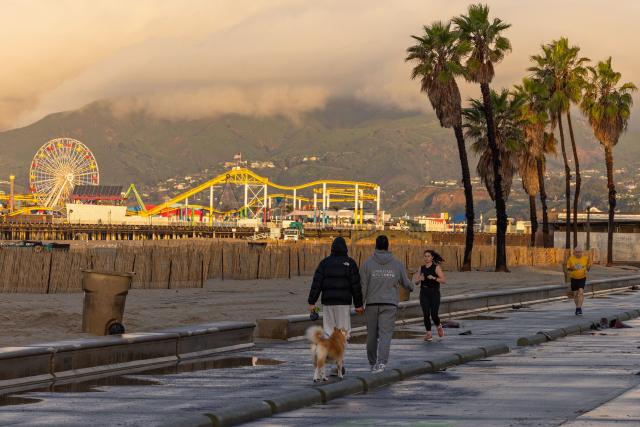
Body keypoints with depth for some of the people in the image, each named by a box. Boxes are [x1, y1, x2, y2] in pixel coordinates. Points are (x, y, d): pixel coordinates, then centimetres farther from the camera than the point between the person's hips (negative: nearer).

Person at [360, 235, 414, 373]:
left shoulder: (367, 264, -1)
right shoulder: (397, 264, 2)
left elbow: (363, 286, -6)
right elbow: (406, 283, 13)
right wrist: (411, 288, 35)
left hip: (371, 304, 1)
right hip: (389, 304, -1)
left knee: (372, 334, 12)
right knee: (385, 333, -5)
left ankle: (372, 363, 26)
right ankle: (381, 362, -22)